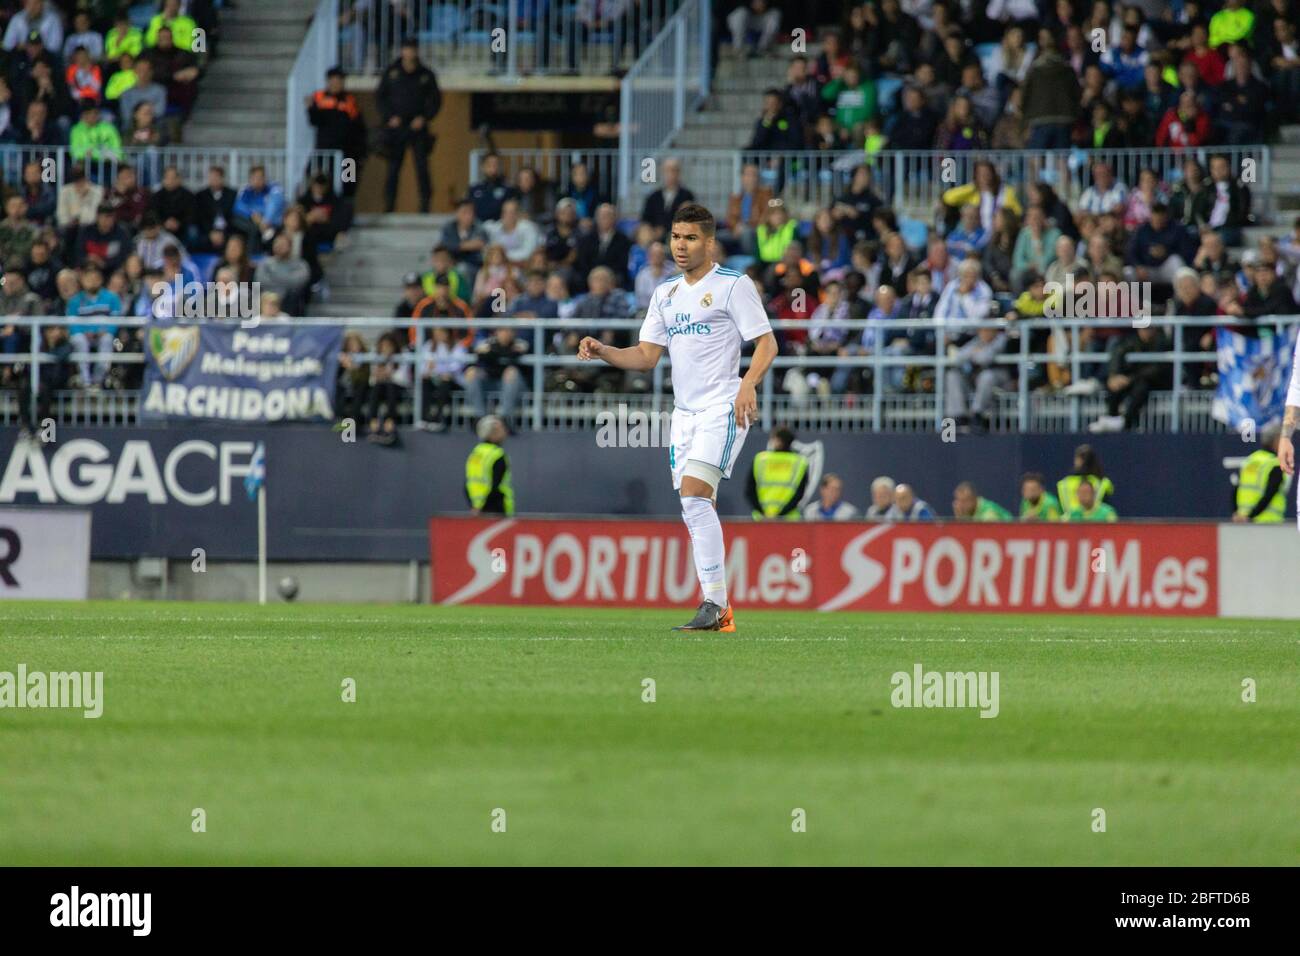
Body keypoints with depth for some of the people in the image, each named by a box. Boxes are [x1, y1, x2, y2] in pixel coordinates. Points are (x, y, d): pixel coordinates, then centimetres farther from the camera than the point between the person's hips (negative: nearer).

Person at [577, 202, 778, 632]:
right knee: (694, 510, 3)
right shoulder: (665, 293, 16)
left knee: (694, 493, -22)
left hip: (722, 408, -7)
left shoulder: (734, 285, -4)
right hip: (684, 411, 7)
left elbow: (766, 342, -7)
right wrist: (602, 351, 0)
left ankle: (715, 604, -21)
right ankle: (717, 610, 8)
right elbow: (647, 355, 17)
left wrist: (749, 384, -24)